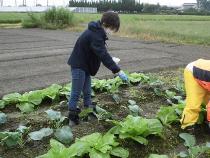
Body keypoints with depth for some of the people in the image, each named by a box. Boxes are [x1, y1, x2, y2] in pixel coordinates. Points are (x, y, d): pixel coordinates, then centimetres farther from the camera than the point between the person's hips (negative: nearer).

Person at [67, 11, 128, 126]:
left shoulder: (97, 31, 4)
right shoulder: (94, 35, -27)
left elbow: (102, 53, 13)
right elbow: (103, 55, -33)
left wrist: (113, 63, 3)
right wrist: (118, 70, -35)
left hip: (86, 65, 10)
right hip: (79, 66, -10)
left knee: (87, 92, 18)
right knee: (76, 93, -2)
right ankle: (72, 119, 8)